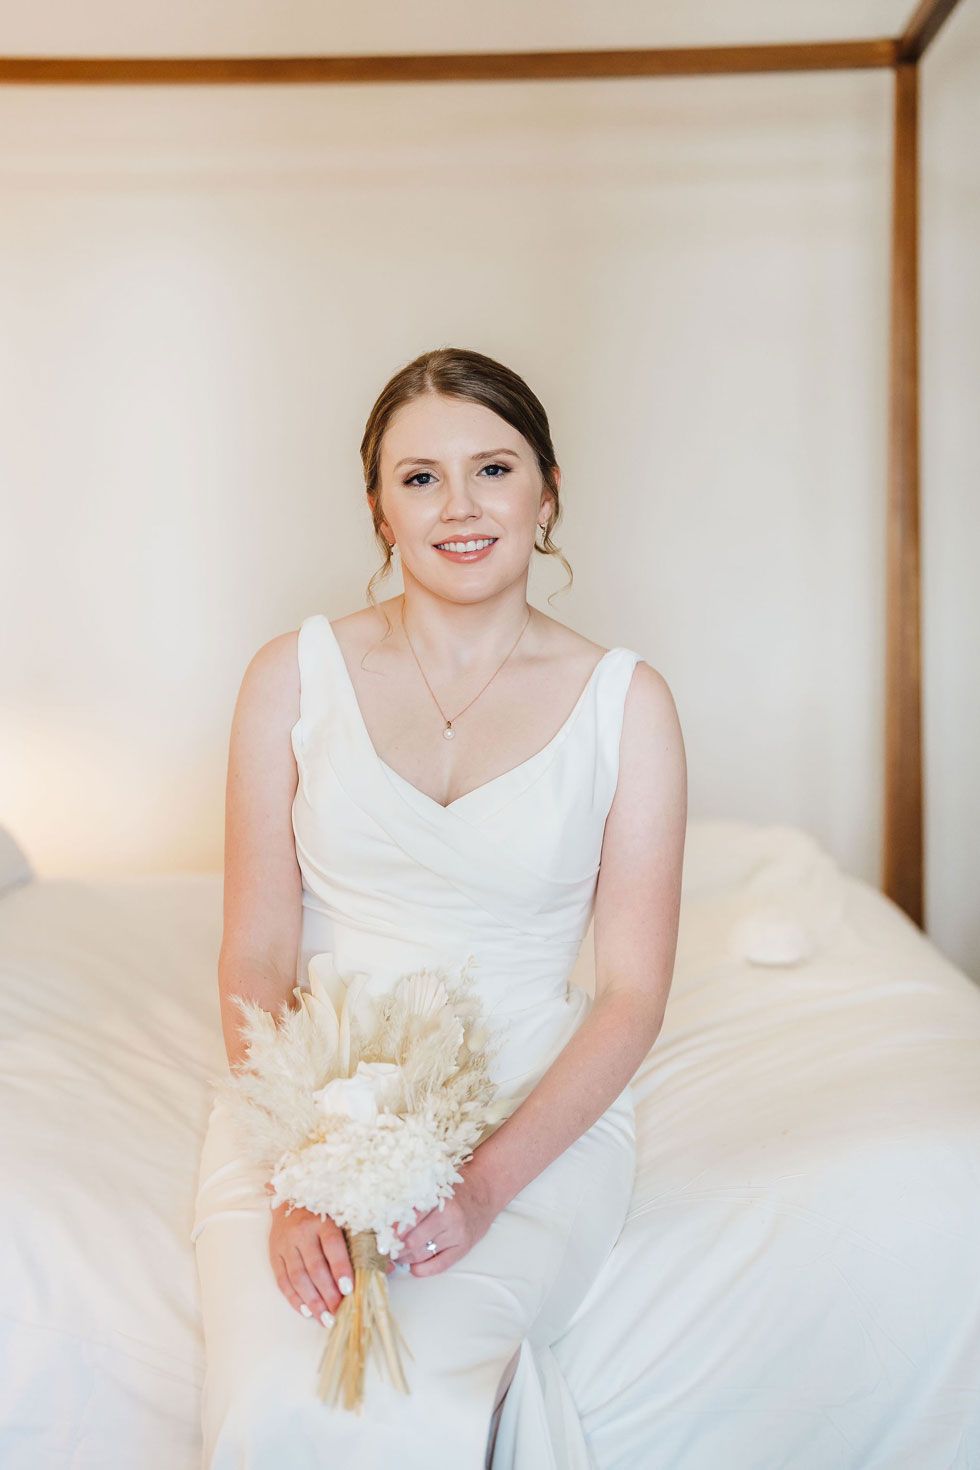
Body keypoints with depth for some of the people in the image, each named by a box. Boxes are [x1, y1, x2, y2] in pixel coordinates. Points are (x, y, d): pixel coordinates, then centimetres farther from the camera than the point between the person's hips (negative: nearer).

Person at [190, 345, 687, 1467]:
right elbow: (255, 956, -1)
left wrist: (486, 1182, -16)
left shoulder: (625, 701, -1)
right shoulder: (295, 675, 1)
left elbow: (633, 994, -3)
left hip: (537, 1111, -1)